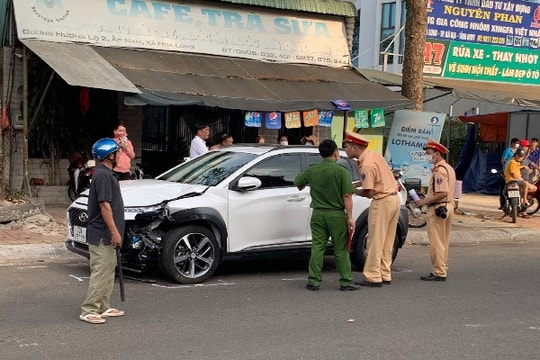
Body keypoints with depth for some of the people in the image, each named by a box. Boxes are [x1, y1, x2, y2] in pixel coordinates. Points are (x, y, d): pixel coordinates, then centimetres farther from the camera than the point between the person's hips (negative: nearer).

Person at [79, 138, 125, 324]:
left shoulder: (106, 173, 15)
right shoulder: (103, 175, -17)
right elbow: (104, 206, -23)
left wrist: (114, 232, 22)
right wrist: (115, 232, -22)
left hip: (105, 235, 11)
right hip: (102, 235, -11)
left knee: (108, 271, 15)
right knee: (100, 273, -7)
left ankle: (103, 307, 22)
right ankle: (88, 311, -3)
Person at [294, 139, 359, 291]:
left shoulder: (312, 170, 1)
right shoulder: (341, 171, -10)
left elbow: (297, 183, 16)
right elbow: (347, 196, -13)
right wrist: (350, 217, -9)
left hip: (318, 214, 3)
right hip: (337, 215, -3)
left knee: (317, 248, 7)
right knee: (341, 250, 4)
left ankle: (314, 281, 7)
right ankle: (345, 282, 7)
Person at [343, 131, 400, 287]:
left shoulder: (366, 165, -19)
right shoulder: (374, 154, 9)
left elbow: (369, 193, -19)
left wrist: (353, 191, -2)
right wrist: (358, 184, 11)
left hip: (382, 202, -9)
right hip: (394, 199, 9)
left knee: (375, 241, -4)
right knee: (387, 241, 13)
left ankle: (373, 277, -2)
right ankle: (385, 275, 19)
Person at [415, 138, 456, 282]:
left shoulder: (439, 170, -17)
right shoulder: (448, 168, 16)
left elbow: (442, 193, -25)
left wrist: (424, 201, -18)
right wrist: (427, 199, 15)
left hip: (437, 208, -11)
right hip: (448, 206, 11)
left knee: (436, 243, -6)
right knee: (443, 242, 16)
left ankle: (439, 273, -3)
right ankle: (442, 269, 23)